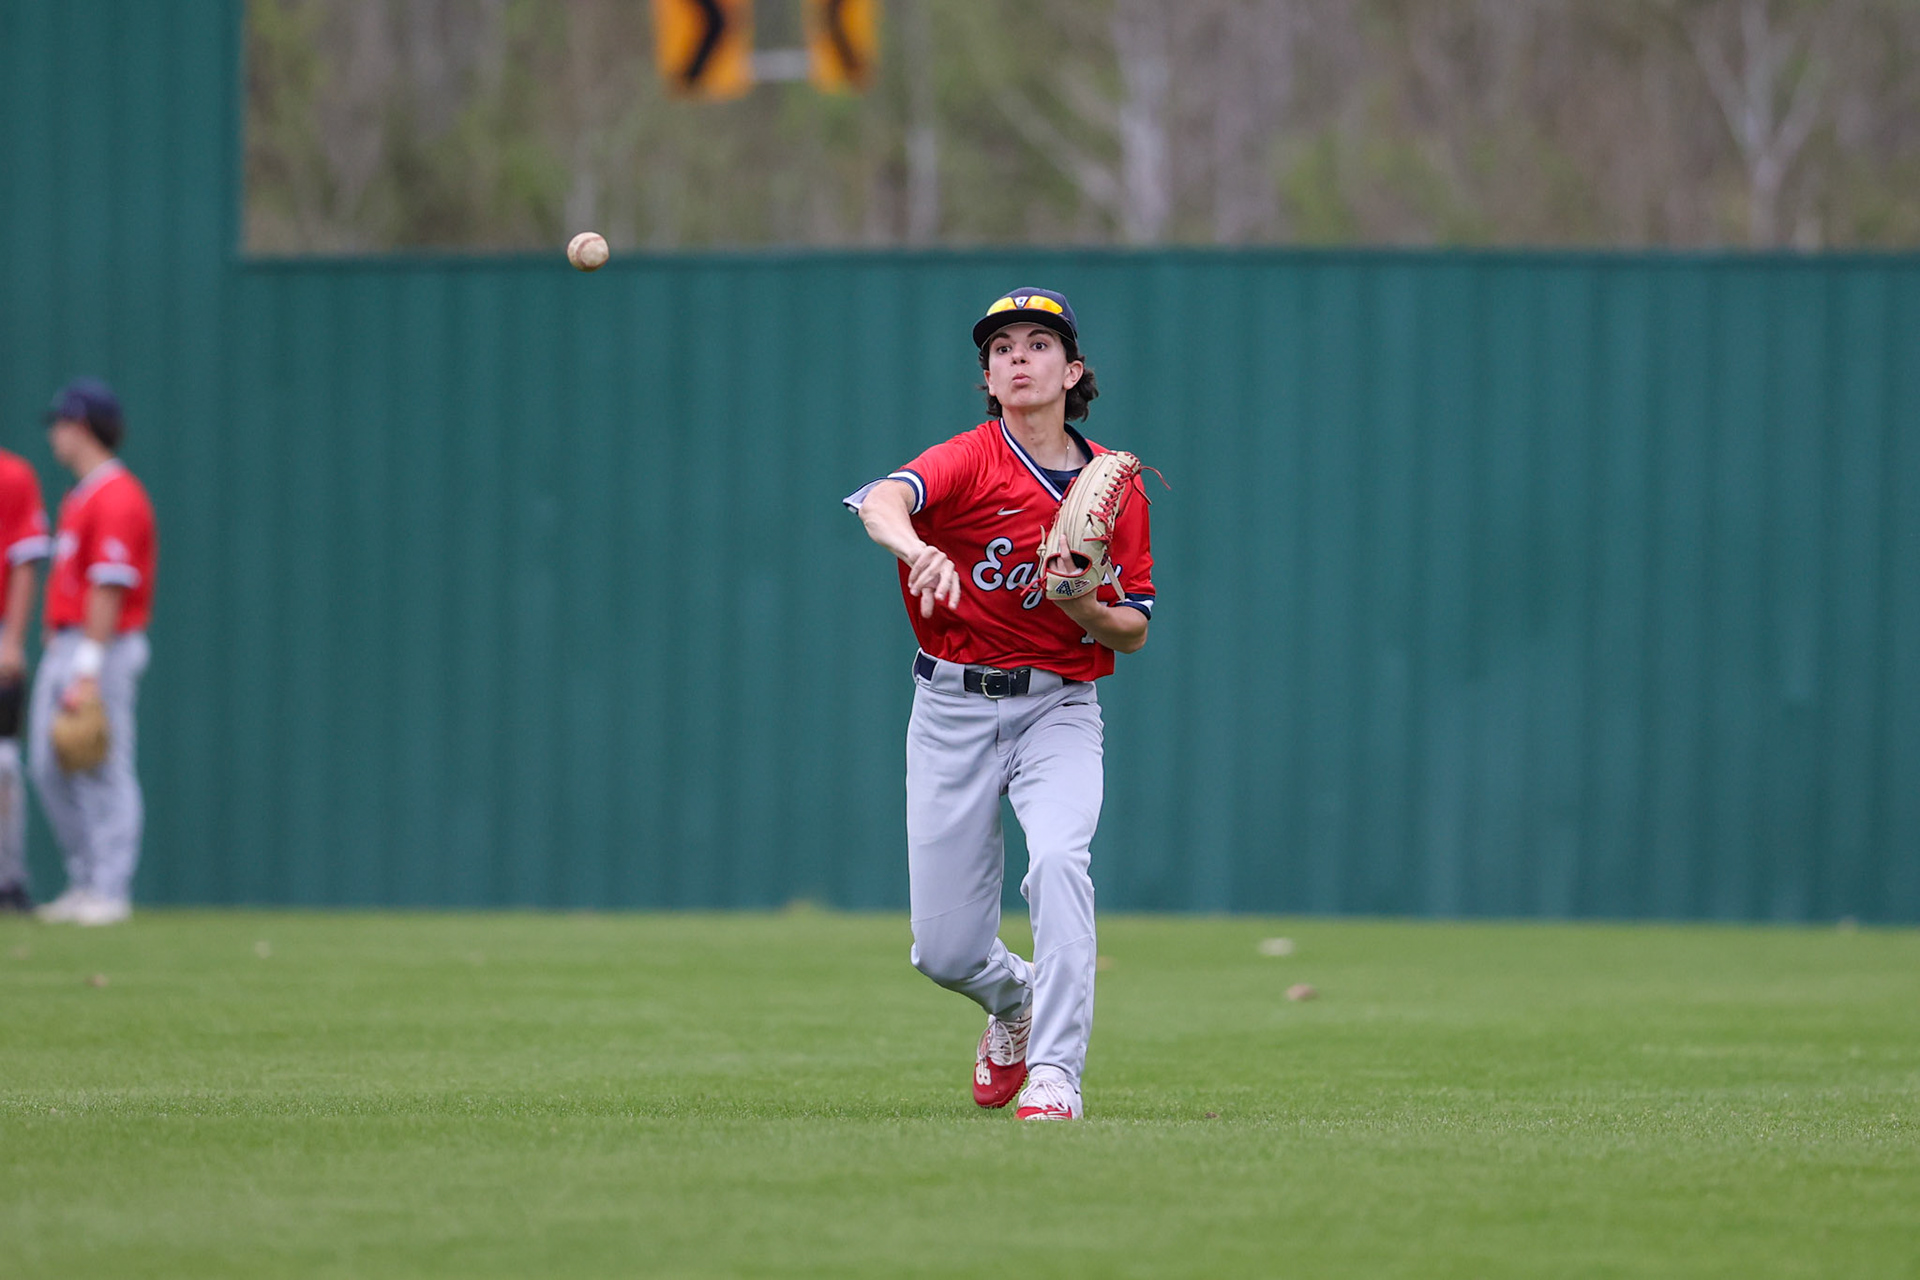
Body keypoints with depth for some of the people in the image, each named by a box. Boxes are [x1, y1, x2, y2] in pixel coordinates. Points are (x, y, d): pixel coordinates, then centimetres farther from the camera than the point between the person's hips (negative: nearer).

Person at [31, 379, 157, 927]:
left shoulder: (117, 498, -15)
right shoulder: (80, 498, 17)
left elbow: (109, 588, -20)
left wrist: (88, 670, -23)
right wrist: (58, 649, 16)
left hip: (104, 649, -10)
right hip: (63, 646, 10)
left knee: (104, 772, -7)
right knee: (50, 765, 9)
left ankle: (110, 892, -5)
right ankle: (86, 881, 16)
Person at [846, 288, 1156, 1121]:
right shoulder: (971, 460, -8)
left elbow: (1134, 631, 9)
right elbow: (881, 499, -31)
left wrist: (1083, 607, -14)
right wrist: (915, 548, -54)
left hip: (1059, 708, 1)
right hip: (952, 708, -1)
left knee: (1057, 858, -30)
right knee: (945, 952, 1)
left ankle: (1054, 1075, -28)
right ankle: (1014, 1000, 37)